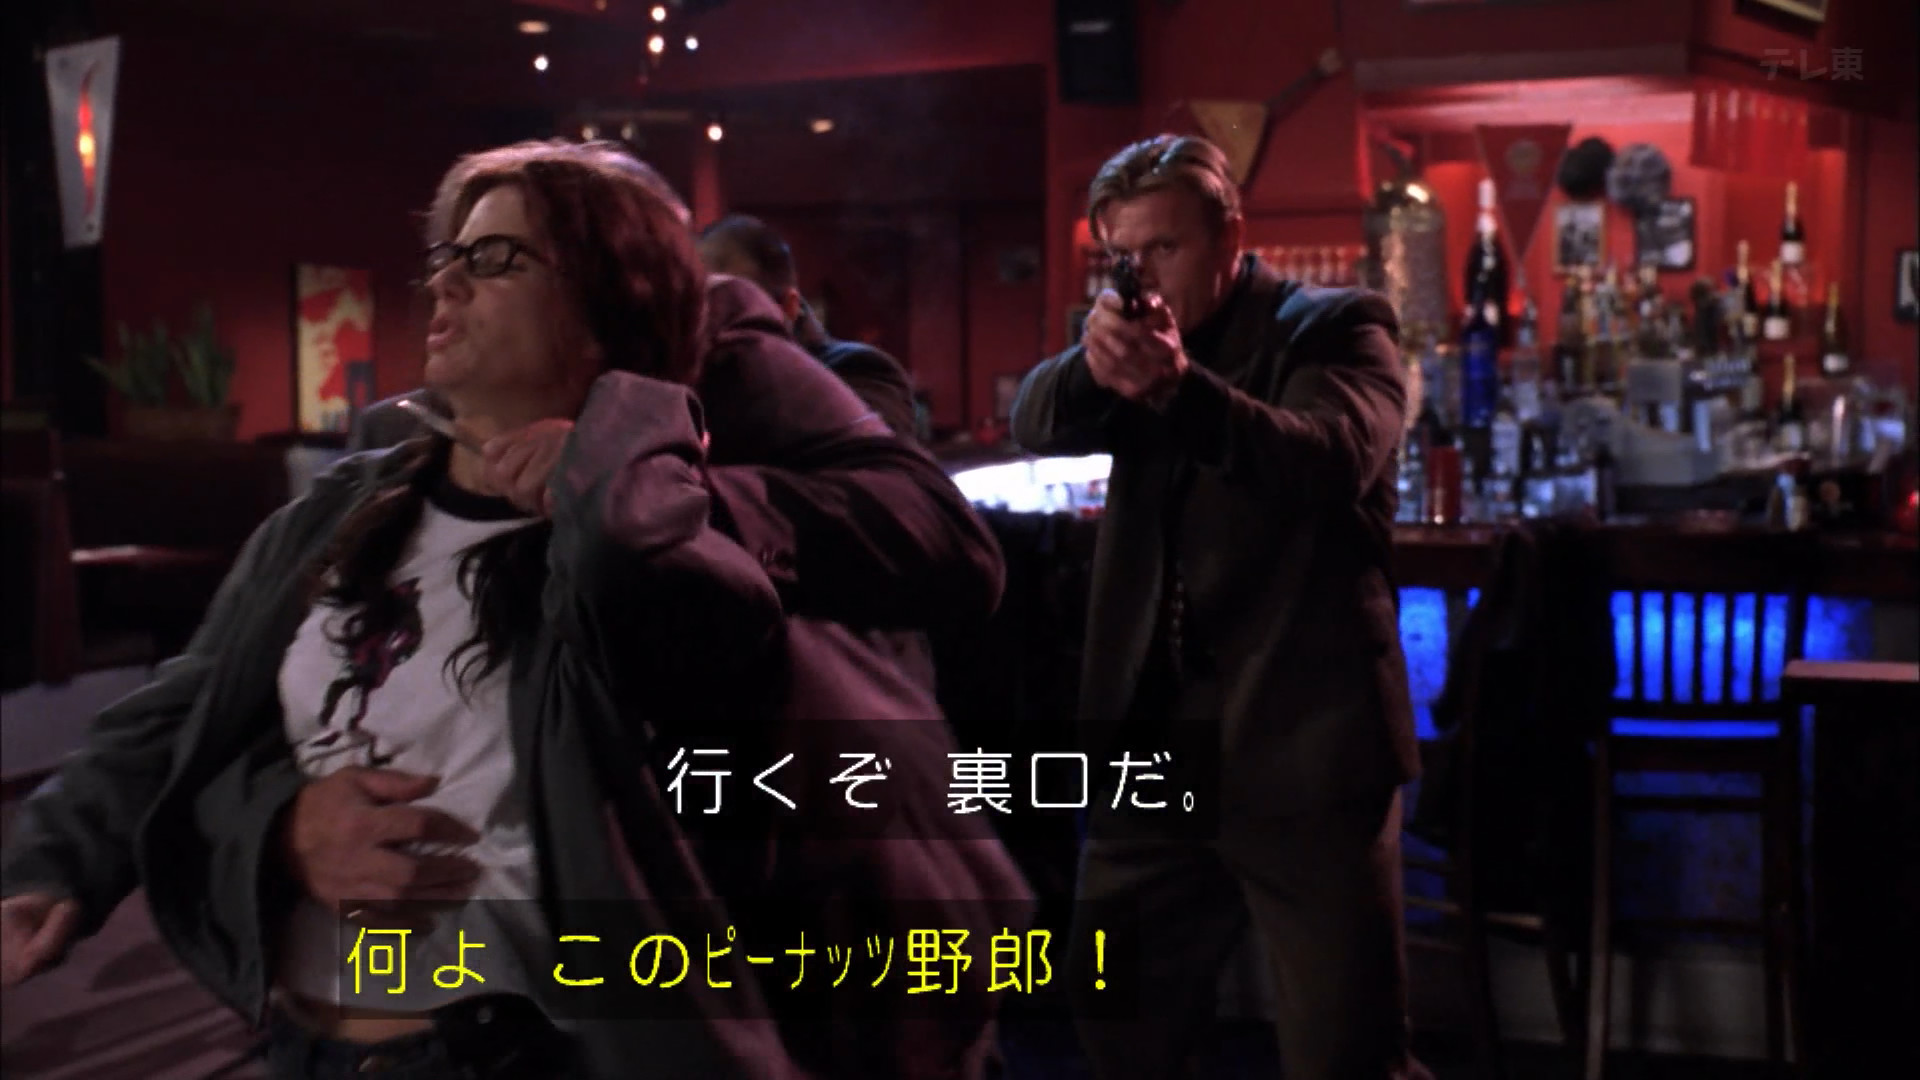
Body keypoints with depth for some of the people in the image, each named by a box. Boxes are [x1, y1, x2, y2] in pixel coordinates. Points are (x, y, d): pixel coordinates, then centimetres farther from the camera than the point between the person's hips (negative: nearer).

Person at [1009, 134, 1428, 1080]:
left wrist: (1180, 383, -38)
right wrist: (1093, 363, -27)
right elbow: (1036, 422, -5)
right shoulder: (1143, 340, 12)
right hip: (1151, 745, 6)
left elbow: (1330, 462, -22)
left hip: (1302, 750, -5)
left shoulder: (1335, 327, -3)